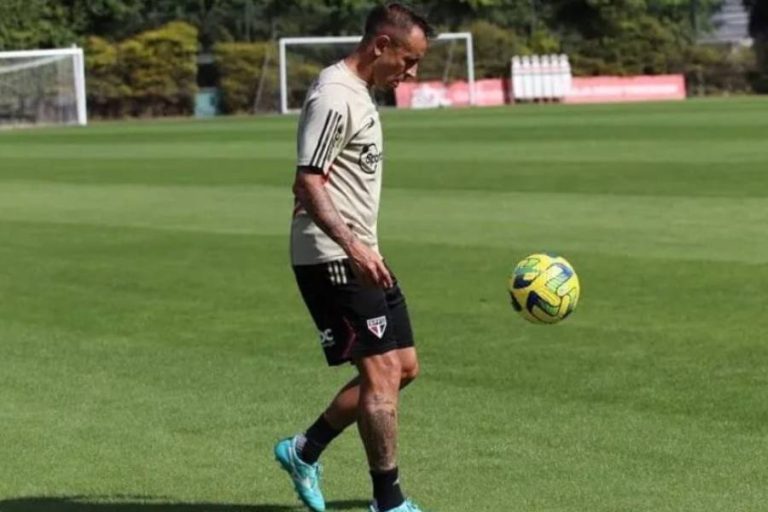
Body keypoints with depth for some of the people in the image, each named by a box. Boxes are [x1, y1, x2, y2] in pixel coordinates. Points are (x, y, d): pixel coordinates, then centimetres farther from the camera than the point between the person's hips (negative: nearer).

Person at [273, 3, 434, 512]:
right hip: (331, 259, -10)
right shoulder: (334, 97, -16)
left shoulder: (359, 93, 15)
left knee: (405, 366, 11)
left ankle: (305, 451, 22)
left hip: (359, 255, 10)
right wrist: (353, 246, -32)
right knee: (382, 370, -10)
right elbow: (307, 184, -22)